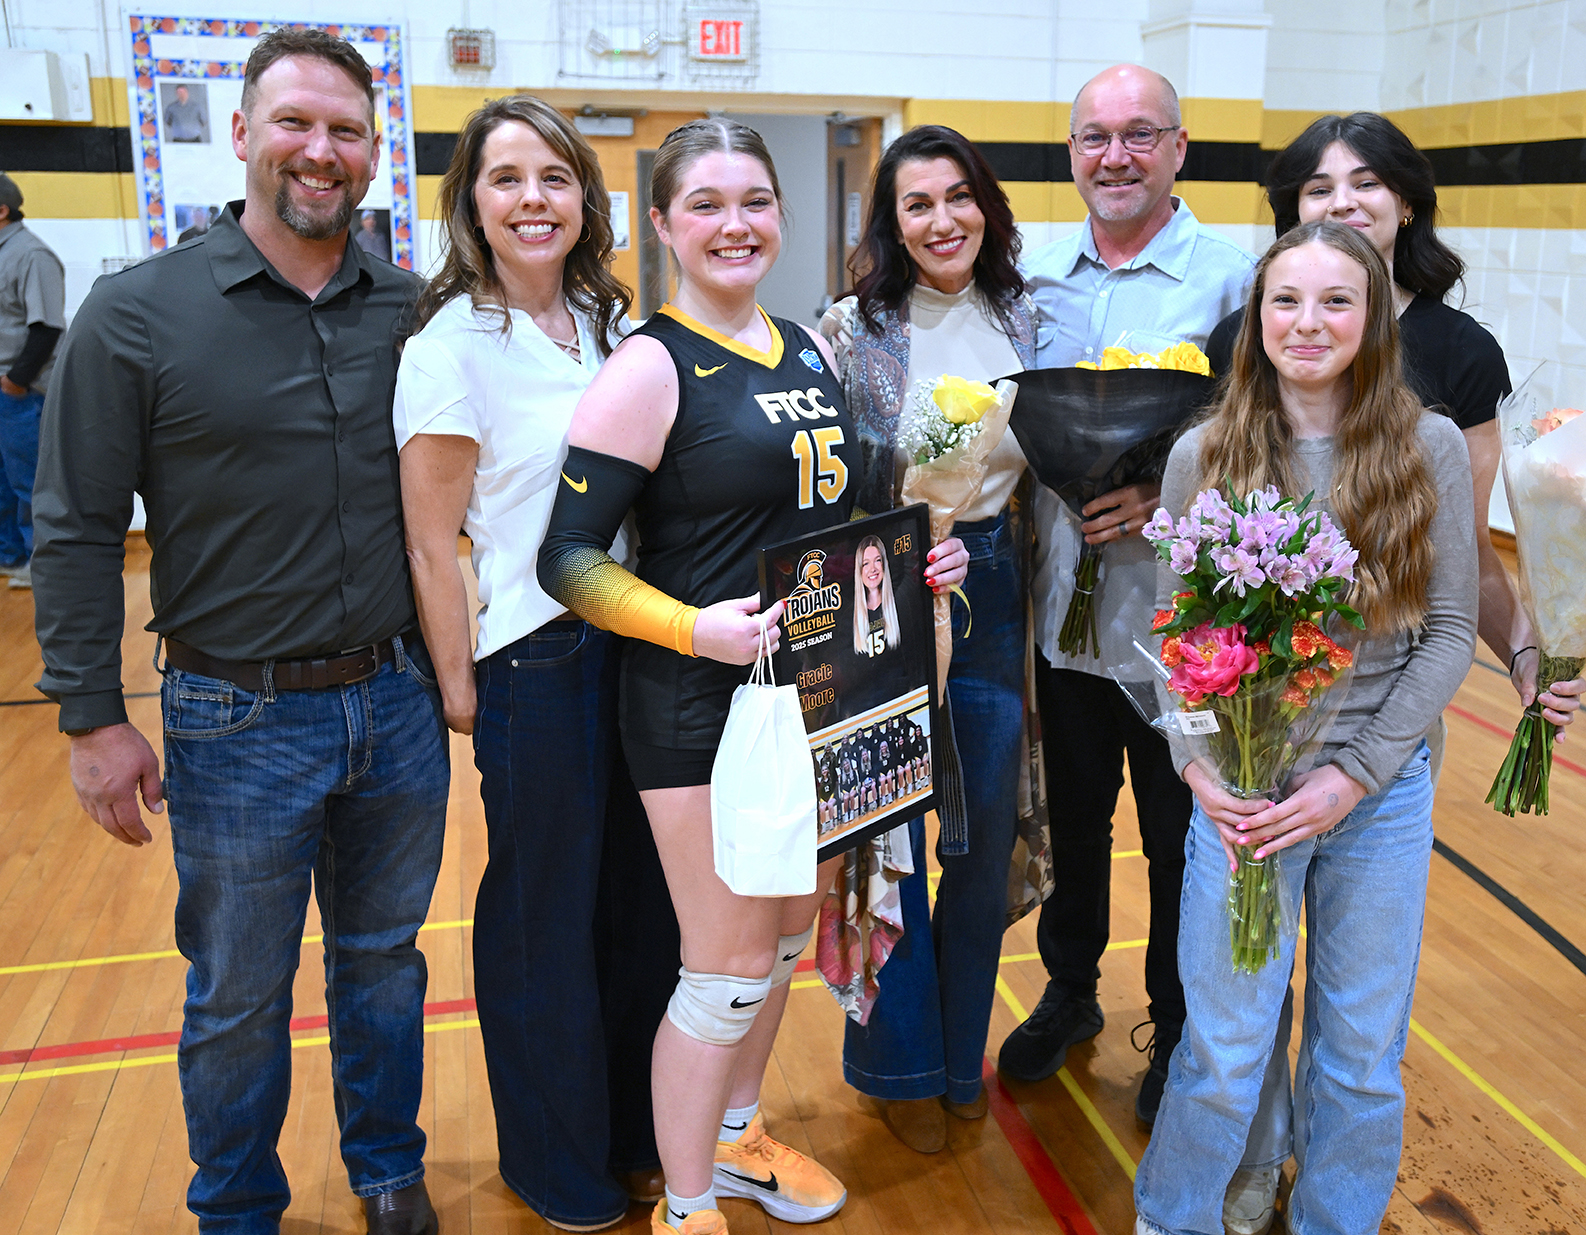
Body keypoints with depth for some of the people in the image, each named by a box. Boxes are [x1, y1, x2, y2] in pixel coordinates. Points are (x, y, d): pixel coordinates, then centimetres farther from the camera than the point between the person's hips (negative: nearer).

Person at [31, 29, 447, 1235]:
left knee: (385, 958, 20)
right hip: (238, 722, -3)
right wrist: (94, 718, -7)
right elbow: (77, 530, -6)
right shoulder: (136, 313, -8)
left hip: (399, 704, 3)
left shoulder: (413, 309, 1)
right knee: (239, 998, 14)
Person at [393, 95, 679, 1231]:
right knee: (548, 919, 9)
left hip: (639, 643, 6)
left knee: (643, 899, 16)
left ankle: (638, 1133, 38)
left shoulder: (610, 325, 8)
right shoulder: (453, 344, -10)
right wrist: (459, 690, -9)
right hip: (535, 657, -6)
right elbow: (431, 545, -10)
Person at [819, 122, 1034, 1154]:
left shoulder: (1022, 322, 5)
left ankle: (961, 1050, 34)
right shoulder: (854, 330, -7)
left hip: (992, 593, 4)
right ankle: (901, 1062, 29)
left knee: (986, 838, 12)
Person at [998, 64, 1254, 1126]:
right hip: (1062, 610, 4)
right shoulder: (1037, 281, 7)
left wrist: (1166, 498, -22)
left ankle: (1181, 1032, 32)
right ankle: (1071, 991, 41)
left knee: (1181, 839, 11)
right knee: (1074, 820, 19)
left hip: (1177, 619, -4)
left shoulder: (1233, 278, -7)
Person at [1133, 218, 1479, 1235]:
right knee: (1225, 1052, 5)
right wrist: (1199, 768, -11)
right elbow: (1171, 634, 2)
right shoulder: (1204, 455, 0)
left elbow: (1451, 631, -1)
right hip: (1241, 788, -1)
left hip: (1384, 788, 1)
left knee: (1363, 1054, 13)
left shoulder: (1430, 447, -1)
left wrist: (1353, 775, -10)